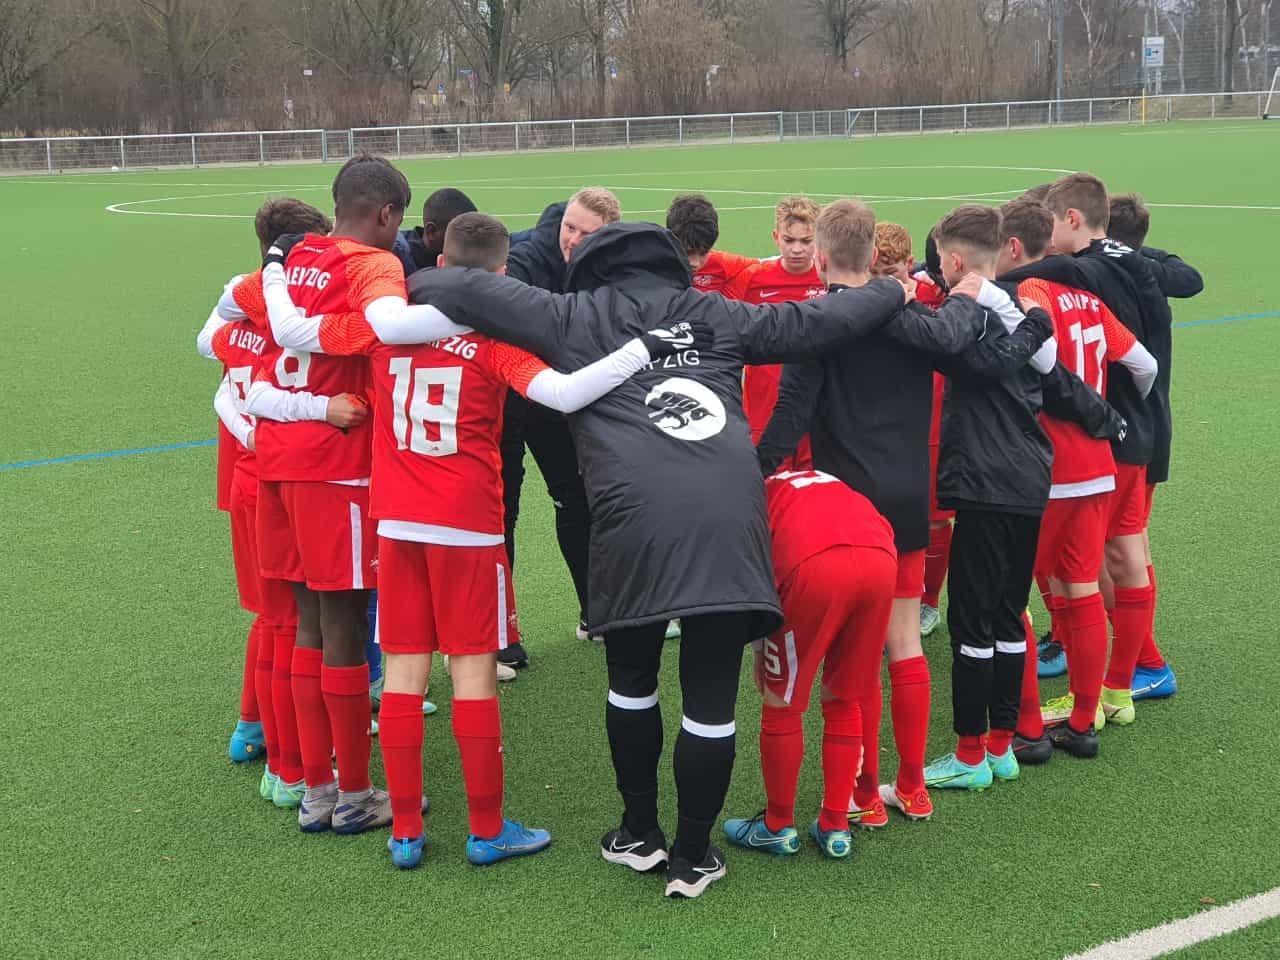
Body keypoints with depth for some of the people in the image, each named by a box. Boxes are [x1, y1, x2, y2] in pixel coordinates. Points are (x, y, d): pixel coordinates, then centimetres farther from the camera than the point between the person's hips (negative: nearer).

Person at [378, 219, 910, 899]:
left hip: (634, 518, -1)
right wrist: (894, 289, 47)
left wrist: (418, 284, 39)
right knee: (711, 696, 9)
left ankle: (640, 834, 31)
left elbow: (461, 288, 18)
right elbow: (820, 320, 30)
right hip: (731, 516, 1)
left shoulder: (575, 320, 19)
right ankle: (692, 857, 20)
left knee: (632, 678, 21)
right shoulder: (718, 316, 25)